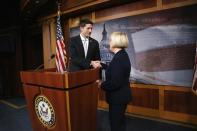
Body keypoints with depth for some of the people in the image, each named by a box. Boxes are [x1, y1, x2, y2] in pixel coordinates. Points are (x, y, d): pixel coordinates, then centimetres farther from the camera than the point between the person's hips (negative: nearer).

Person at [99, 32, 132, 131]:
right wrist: (101, 65, 21)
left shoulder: (119, 58, -26)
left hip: (118, 97, -9)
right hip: (121, 95, 9)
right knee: (119, 122, 26)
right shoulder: (122, 55, 4)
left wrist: (102, 85, -12)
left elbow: (115, 83, -28)